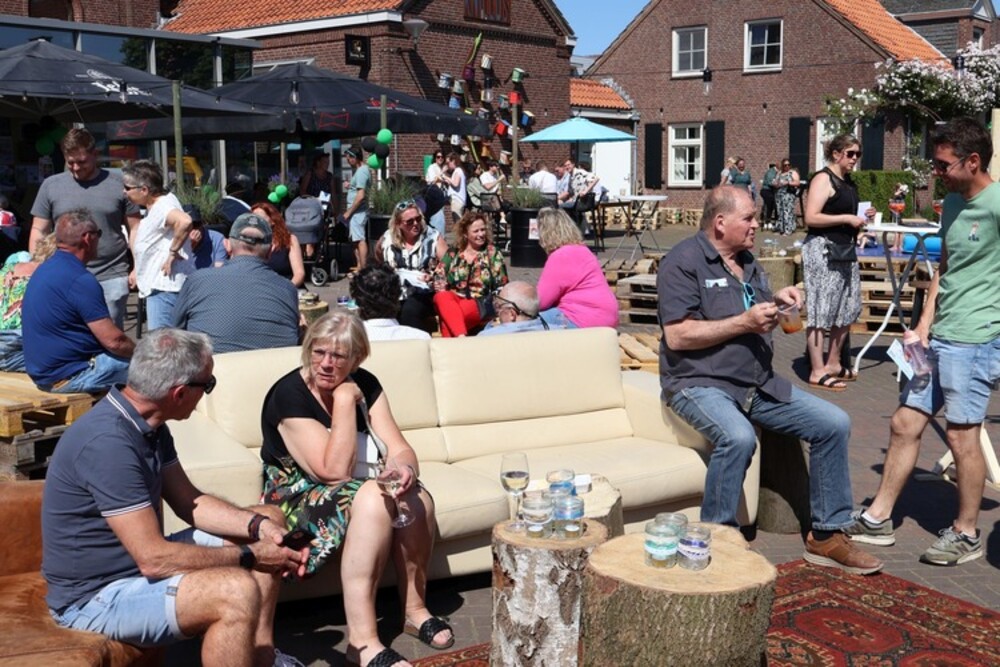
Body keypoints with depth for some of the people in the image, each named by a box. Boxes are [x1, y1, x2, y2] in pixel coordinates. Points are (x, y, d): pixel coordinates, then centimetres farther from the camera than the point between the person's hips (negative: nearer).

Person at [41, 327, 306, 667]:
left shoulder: (148, 425, 3)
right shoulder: (108, 443, -28)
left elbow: (189, 502, 10)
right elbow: (154, 558, -30)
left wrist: (258, 524, -6)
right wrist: (249, 556, -20)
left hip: (139, 558, 10)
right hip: (96, 595, -10)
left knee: (270, 520, 11)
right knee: (238, 591, -33)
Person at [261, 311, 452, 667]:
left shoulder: (365, 385, 1)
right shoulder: (289, 394, -18)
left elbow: (399, 449, -4)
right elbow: (335, 471, -25)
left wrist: (404, 468, -28)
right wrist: (345, 400, -23)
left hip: (367, 487, 6)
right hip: (298, 496, -5)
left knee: (418, 500, -25)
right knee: (373, 499, -35)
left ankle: (415, 609, -5)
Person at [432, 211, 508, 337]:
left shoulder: (493, 253, 8)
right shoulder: (453, 253, 13)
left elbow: (501, 287, 6)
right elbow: (439, 277, 10)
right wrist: (445, 298, -9)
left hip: (481, 304, -3)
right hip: (453, 299, 3)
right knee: (442, 298, -35)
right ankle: (461, 337, -48)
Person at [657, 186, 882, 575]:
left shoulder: (746, 261, 17)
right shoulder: (684, 261, -10)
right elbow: (677, 336, -19)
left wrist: (776, 303, 6)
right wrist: (744, 322, -18)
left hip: (759, 384, 8)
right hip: (701, 384, -8)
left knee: (835, 423, -2)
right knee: (738, 437, -37)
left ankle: (826, 536, 8)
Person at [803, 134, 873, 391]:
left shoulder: (849, 183, 17)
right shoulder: (823, 179, -9)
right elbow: (811, 218, -18)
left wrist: (862, 216, 13)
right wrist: (847, 218, -18)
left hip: (845, 250, 10)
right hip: (823, 249, -10)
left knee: (847, 310, 13)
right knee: (821, 311, -6)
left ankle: (833, 364, 25)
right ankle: (817, 372, -3)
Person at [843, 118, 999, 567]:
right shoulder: (952, 203, 13)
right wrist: (923, 326, 12)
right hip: (938, 338, 9)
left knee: (962, 436, 1)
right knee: (904, 424, 11)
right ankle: (877, 520, 20)